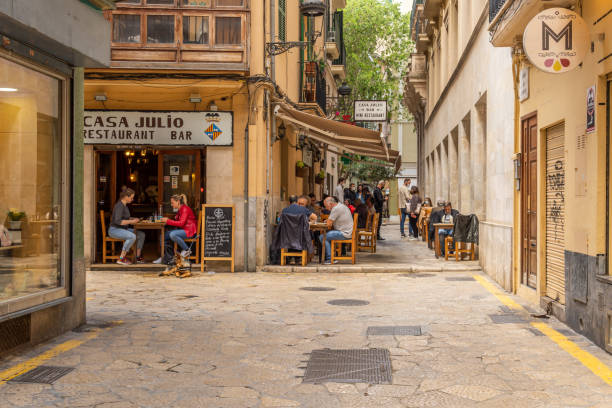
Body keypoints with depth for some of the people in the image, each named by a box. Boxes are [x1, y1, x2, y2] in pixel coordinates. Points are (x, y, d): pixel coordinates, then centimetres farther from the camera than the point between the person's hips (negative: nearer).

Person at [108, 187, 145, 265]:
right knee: (132, 236, -33)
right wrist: (131, 221, -23)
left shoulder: (125, 205, 11)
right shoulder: (119, 206, -19)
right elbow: (117, 221, -28)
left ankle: (138, 257, 0)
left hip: (123, 229, 10)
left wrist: (134, 219, 7)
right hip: (115, 229, -10)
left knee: (141, 234, -3)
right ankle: (121, 259, -26)